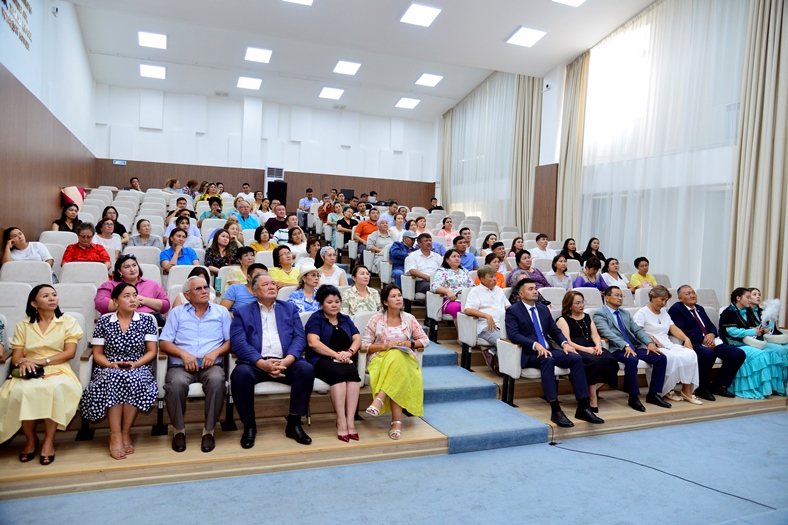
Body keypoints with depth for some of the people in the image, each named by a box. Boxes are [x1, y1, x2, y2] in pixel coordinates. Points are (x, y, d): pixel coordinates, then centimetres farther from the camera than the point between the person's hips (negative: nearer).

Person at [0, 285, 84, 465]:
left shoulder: (68, 321, 8)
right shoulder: (23, 326, 13)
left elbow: (70, 352, -3)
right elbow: (15, 357, 6)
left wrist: (42, 361, -16)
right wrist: (23, 362, -19)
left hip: (57, 370, -2)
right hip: (29, 372, 2)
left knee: (55, 388, -37)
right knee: (19, 391, -33)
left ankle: (49, 440, -22)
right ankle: (30, 438, -10)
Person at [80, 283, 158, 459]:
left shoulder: (146, 320, 6)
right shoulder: (104, 321, 6)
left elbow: (152, 351, 4)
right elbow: (97, 353, 7)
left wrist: (135, 364, -13)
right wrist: (111, 364, -12)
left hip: (138, 368, 0)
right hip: (110, 369, 0)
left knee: (132, 380, -35)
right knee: (114, 379, -35)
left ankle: (125, 432, -20)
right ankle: (115, 435, -30)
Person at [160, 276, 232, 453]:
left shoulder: (221, 311, 15)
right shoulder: (177, 312, 14)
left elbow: (230, 341, 9)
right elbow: (164, 343, 6)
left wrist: (215, 352, -10)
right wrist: (184, 354, -11)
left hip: (211, 364, 0)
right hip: (181, 364, 0)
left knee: (217, 381, -35)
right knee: (176, 383, -34)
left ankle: (209, 431, -18)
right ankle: (179, 430, -9)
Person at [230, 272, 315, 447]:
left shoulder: (290, 309, 18)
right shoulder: (242, 312, 11)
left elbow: (299, 338, 6)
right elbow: (238, 343, -3)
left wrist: (286, 360, -14)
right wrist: (262, 363, -19)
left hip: (286, 362, 2)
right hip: (256, 363, -1)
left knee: (307, 369, -27)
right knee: (240, 373, -32)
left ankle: (294, 423, -11)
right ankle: (249, 425, -11)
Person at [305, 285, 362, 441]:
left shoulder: (345, 319, 22)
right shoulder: (316, 318, 8)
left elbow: (357, 339, 11)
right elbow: (313, 342, -8)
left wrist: (349, 352, -11)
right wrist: (336, 355, -17)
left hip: (345, 360, 4)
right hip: (322, 360, -4)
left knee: (353, 372, -31)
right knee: (339, 373, -36)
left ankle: (350, 421, -35)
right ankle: (341, 421, -35)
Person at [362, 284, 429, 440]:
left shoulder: (409, 319, 11)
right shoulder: (376, 319, 4)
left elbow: (425, 340, 12)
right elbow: (364, 344, 2)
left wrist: (409, 343, -7)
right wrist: (384, 346, -14)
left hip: (405, 358, 1)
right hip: (380, 358, -1)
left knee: (395, 357, -38)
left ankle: (379, 400, -41)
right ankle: (397, 421, -38)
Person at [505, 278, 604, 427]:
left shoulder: (543, 309, 19)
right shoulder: (513, 311, -1)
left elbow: (555, 331, 18)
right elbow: (513, 335, -15)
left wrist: (565, 343, -5)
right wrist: (535, 345, -28)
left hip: (547, 350, 6)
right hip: (528, 354, -6)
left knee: (576, 358, -17)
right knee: (547, 360, -37)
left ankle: (583, 408, -16)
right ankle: (555, 410, -36)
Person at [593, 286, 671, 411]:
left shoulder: (625, 313, 24)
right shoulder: (600, 314, -1)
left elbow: (637, 330, 15)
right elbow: (608, 333, -15)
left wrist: (649, 343, -5)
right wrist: (625, 346, -28)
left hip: (635, 346, 8)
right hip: (616, 349, -7)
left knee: (661, 358, -10)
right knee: (632, 359, -36)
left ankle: (653, 394, 1)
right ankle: (633, 398, -21)